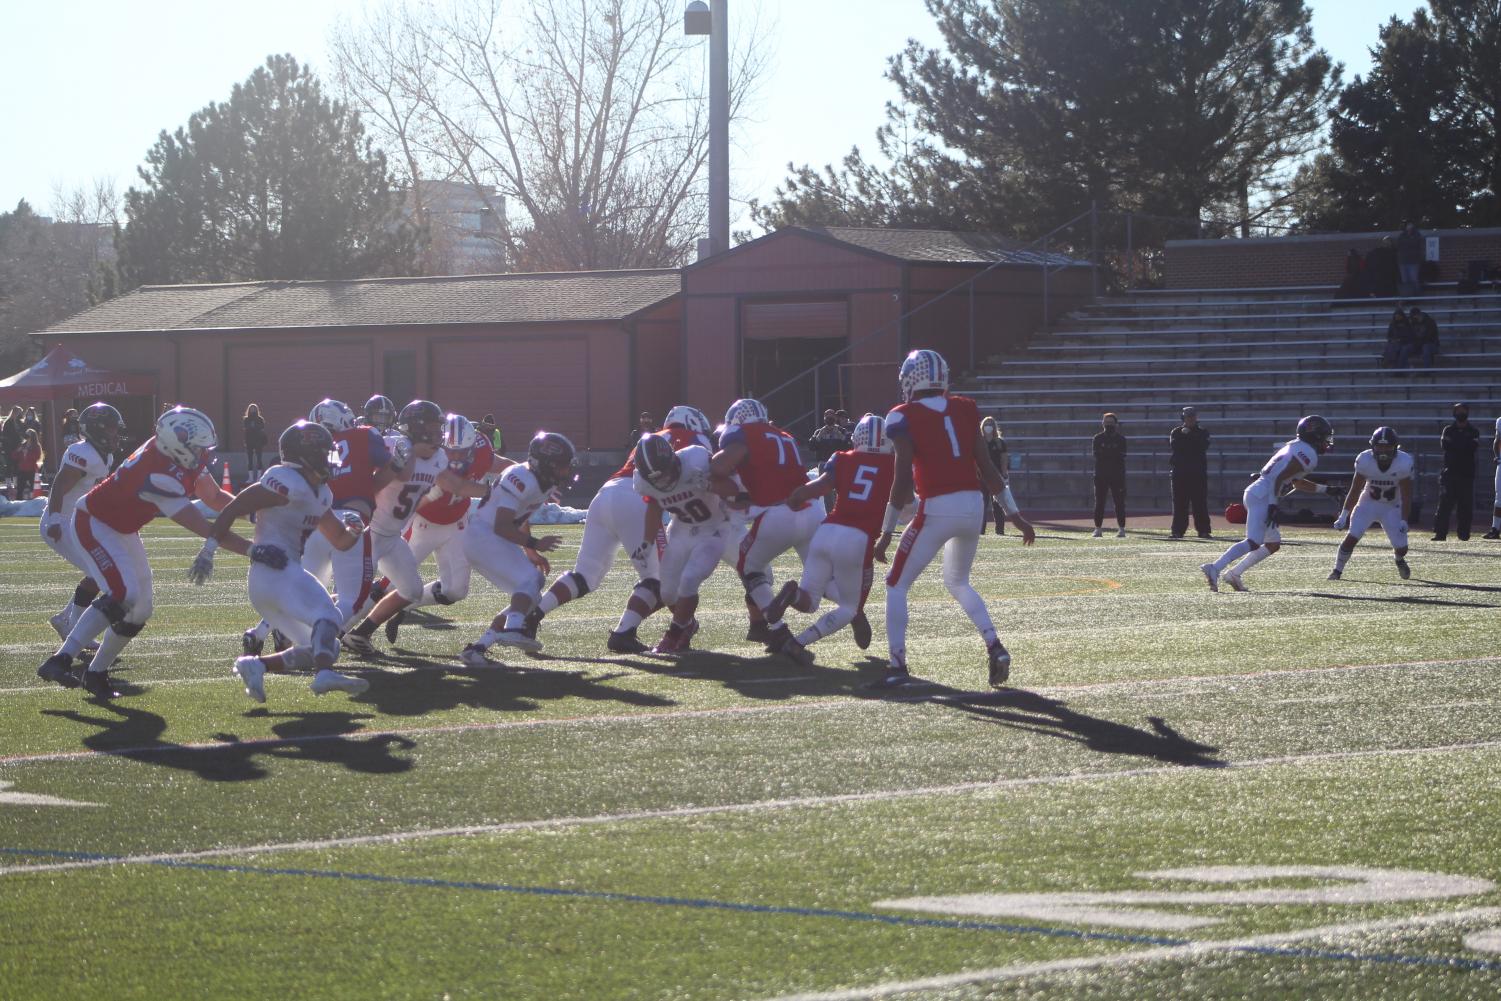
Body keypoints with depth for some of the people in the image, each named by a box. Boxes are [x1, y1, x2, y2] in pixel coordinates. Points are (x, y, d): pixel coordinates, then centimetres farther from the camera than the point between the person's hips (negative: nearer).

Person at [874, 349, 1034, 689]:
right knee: (957, 581, 27)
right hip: (974, 506, 5)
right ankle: (995, 646, 9)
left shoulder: (904, 418, -5)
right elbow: (987, 469, 11)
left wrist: (886, 532, -3)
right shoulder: (964, 410, 10)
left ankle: (897, 665, 1)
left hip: (937, 508, -5)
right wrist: (1015, 515, 19)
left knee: (897, 585, 10)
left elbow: (903, 479, -9)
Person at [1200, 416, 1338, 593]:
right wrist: (1273, 505, -20)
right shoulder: (1308, 455, -8)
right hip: (1262, 497, -10)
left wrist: (1325, 489, 39)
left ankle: (1234, 574, 13)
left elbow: (1296, 482, 34)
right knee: (1253, 543, -20)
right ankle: (1215, 568, -35)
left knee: (1273, 543, 17)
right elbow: (1280, 478, -17)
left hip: (1254, 492, 10)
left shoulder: (1295, 447, 22)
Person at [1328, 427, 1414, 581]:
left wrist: (1403, 521, -22)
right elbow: (1355, 490, -11)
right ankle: (1337, 570, -1)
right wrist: (1344, 515, -13)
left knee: (1401, 548, -4)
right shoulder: (1365, 461, -21)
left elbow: (1406, 496, -16)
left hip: (1392, 508, 0)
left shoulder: (1403, 463, -24)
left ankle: (1399, 559, 34)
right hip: (1368, 504, 0)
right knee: (1352, 538, -19)